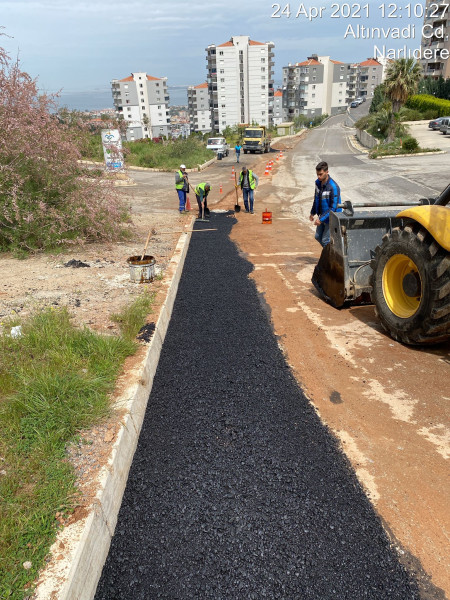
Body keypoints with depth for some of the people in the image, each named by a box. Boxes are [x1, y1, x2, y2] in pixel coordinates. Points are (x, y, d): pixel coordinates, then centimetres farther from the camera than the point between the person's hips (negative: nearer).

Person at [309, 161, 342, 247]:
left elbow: (333, 207, -26)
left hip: (331, 218, -8)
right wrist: (313, 213, 19)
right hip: (322, 215, 8)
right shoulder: (318, 182, -3)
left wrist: (321, 219, -29)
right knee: (318, 237, 18)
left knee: (325, 241, -2)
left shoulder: (333, 187, -27)